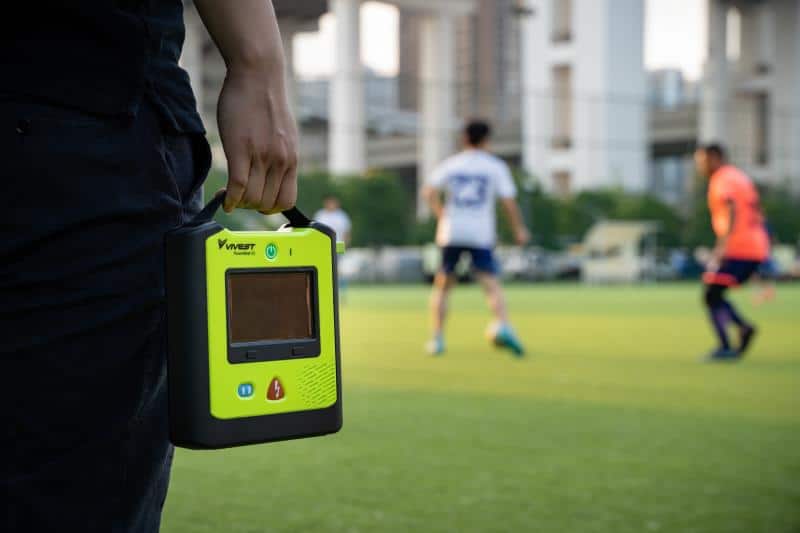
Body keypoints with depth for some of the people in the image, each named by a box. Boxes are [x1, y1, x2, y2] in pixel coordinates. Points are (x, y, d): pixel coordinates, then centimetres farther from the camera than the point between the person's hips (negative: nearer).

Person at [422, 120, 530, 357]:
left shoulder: (450, 164, 10)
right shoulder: (496, 166, 6)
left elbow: (429, 192, -5)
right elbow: (509, 201, -1)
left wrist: (443, 216, 2)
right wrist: (519, 230, 8)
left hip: (451, 233, 2)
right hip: (481, 235, -2)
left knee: (442, 286, 13)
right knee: (492, 285, -7)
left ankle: (437, 339, 10)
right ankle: (502, 326, -32)